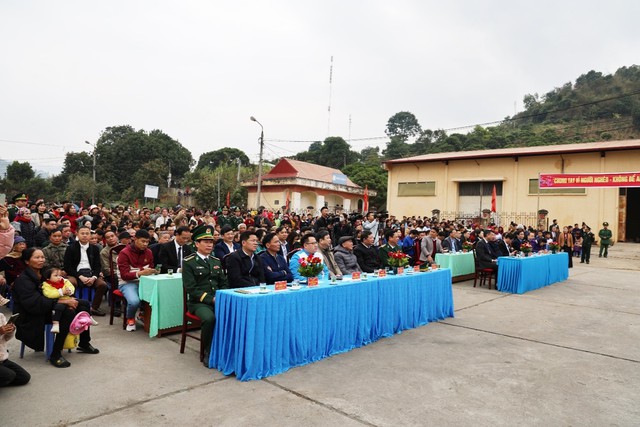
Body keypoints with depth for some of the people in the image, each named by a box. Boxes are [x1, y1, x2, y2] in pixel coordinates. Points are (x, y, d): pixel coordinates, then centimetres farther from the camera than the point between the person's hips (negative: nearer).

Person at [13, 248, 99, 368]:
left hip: (45, 309, 9)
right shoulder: (23, 280, -15)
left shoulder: (43, 274, 10)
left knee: (84, 304, -2)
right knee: (69, 312, -31)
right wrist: (62, 301, -29)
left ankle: (84, 344, 11)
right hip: (31, 319, -8)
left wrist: (68, 299, -12)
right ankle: (55, 355, -22)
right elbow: (34, 304, -27)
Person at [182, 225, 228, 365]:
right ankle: (208, 352, -11)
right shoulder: (189, 262, -1)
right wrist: (211, 299, -17)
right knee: (209, 318, -35)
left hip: (218, 300, 5)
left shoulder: (216, 261, 16)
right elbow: (191, 288, -9)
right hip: (198, 302, -4)